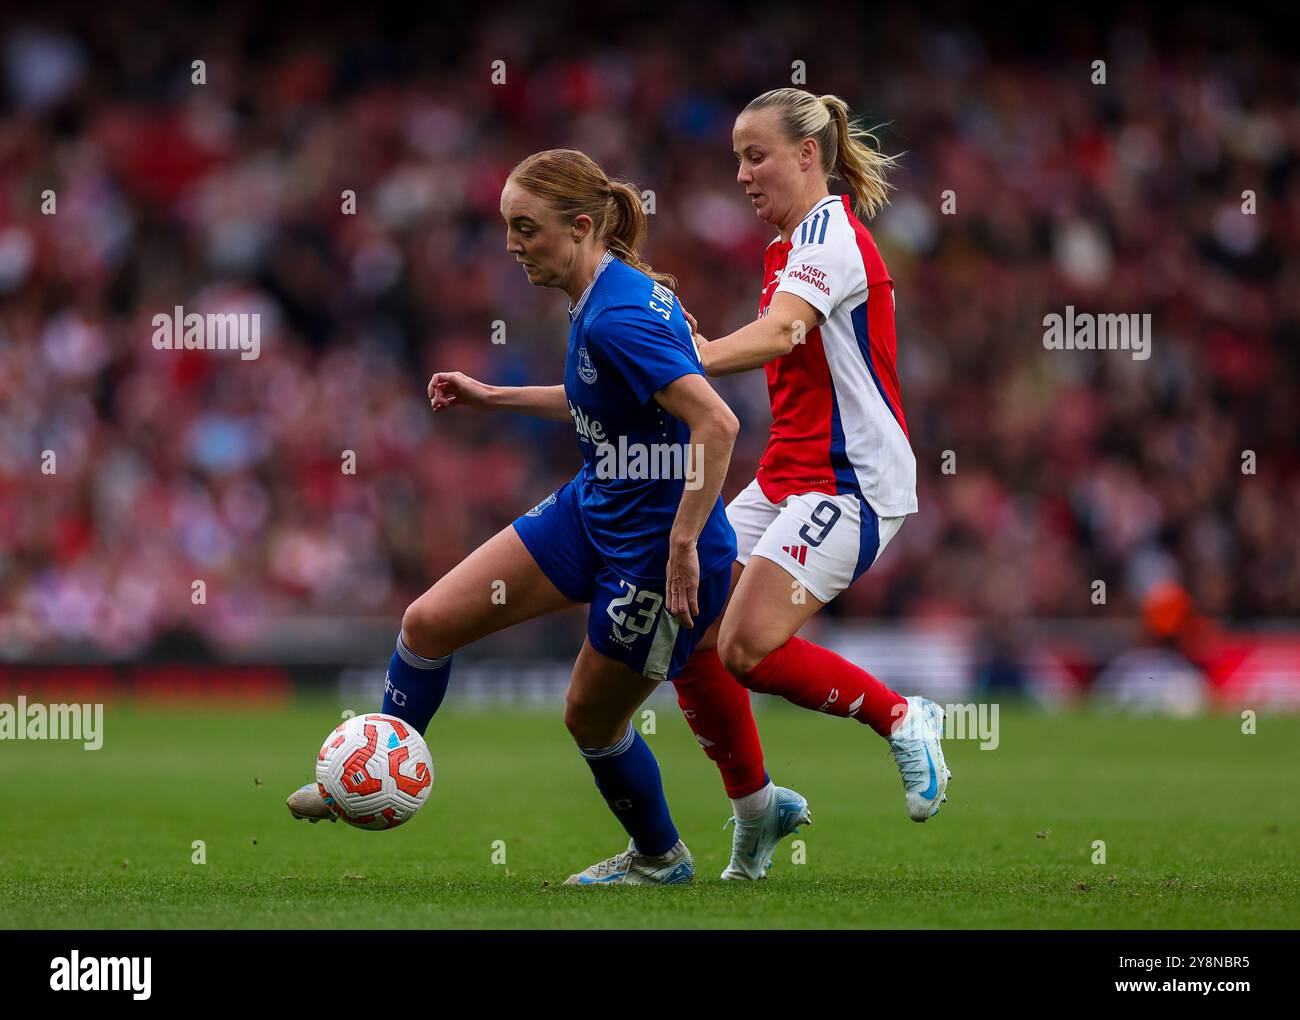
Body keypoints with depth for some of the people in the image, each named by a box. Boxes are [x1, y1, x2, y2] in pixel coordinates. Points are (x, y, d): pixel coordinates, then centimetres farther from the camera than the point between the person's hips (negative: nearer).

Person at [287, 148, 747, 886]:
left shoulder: (620, 316, -27)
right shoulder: (599, 298, 2)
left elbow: (717, 424, -34)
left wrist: (684, 544, -31)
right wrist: (493, 398, 18)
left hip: (657, 547, -9)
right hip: (592, 512, 9)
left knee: (591, 716, 10)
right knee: (430, 622, 5)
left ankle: (661, 858, 35)